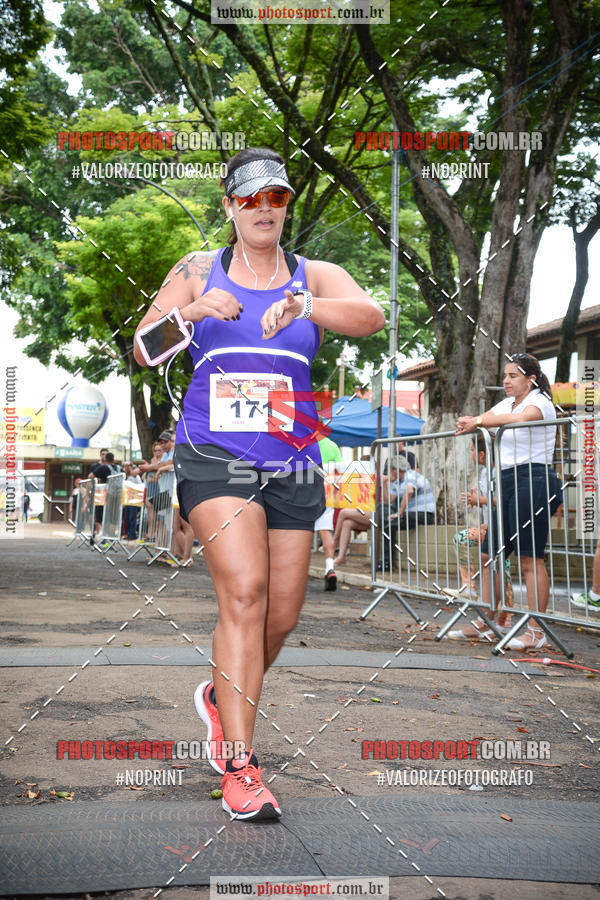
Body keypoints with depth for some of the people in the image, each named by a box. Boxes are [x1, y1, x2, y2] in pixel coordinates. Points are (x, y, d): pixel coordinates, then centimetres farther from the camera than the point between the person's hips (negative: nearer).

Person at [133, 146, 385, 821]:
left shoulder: (315, 276, 8)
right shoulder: (198, 271, 8)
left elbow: (370, 317, -12)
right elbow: (142, 351, 2)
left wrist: (301, 304, -31)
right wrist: (193, 311, -18)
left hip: (291, 466, 3)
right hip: (213, 456, -3)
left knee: (282, 615, 4)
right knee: (245, 593, -21)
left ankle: (220, 698, 35)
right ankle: (239, 767, -17)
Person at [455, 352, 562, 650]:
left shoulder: (540, 402, -7)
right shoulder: (507, 403, 19)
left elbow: (521, 417, -29)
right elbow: (485, 419, 10)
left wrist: (480, 421, -35)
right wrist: (468, 422, -12)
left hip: (533, 479, -9)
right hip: (507, 480, 9)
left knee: (530, 559, -10)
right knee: (490, 554, 8)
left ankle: (536, 633, -7)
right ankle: (486, 620, 18)